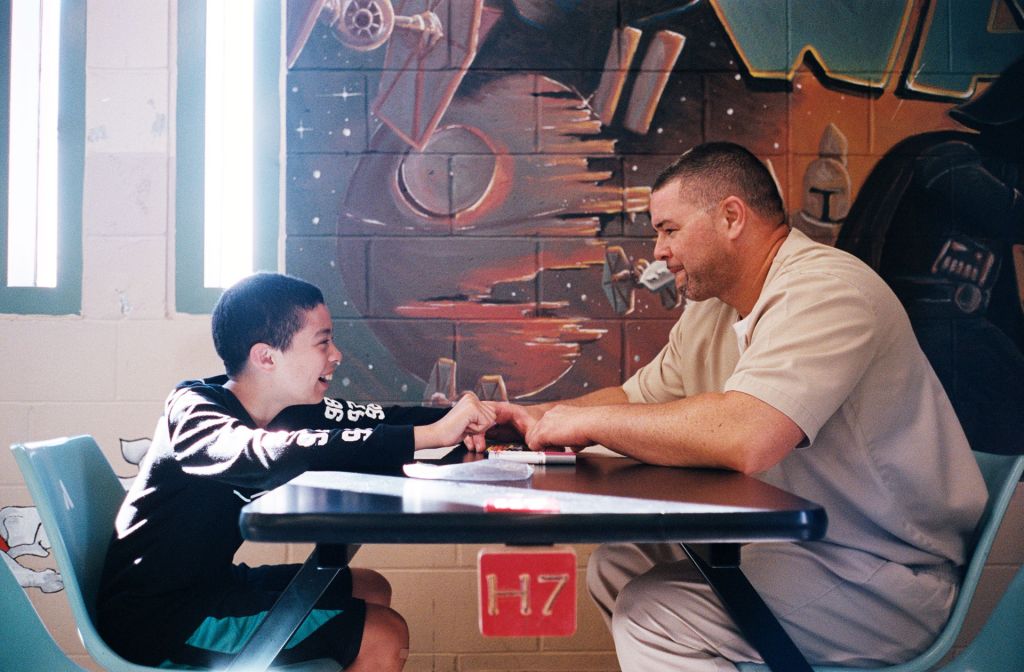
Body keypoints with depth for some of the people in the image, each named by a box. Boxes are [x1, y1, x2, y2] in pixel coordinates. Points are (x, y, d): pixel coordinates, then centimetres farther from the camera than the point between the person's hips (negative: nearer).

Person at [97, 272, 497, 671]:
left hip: (209, 583, 8)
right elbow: (273, 457, -42)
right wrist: (431, 434, -41)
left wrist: (456, 417, -18)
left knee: (371, 589, 13)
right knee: (385, 636, -10)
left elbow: (371, 420, 0)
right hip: (157, 621, -8)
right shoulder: (193, 410, -23)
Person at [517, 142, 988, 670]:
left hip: (886, 574, -9)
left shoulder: (824, 289, -21)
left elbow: (746, 438, -35)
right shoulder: (709, 310, 8)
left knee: (650, 615, -23)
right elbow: (634, 398, 19)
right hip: (792, 542, 9)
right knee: (614, 566, 8)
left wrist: (591, 421, -23)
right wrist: (542, 417, 1)